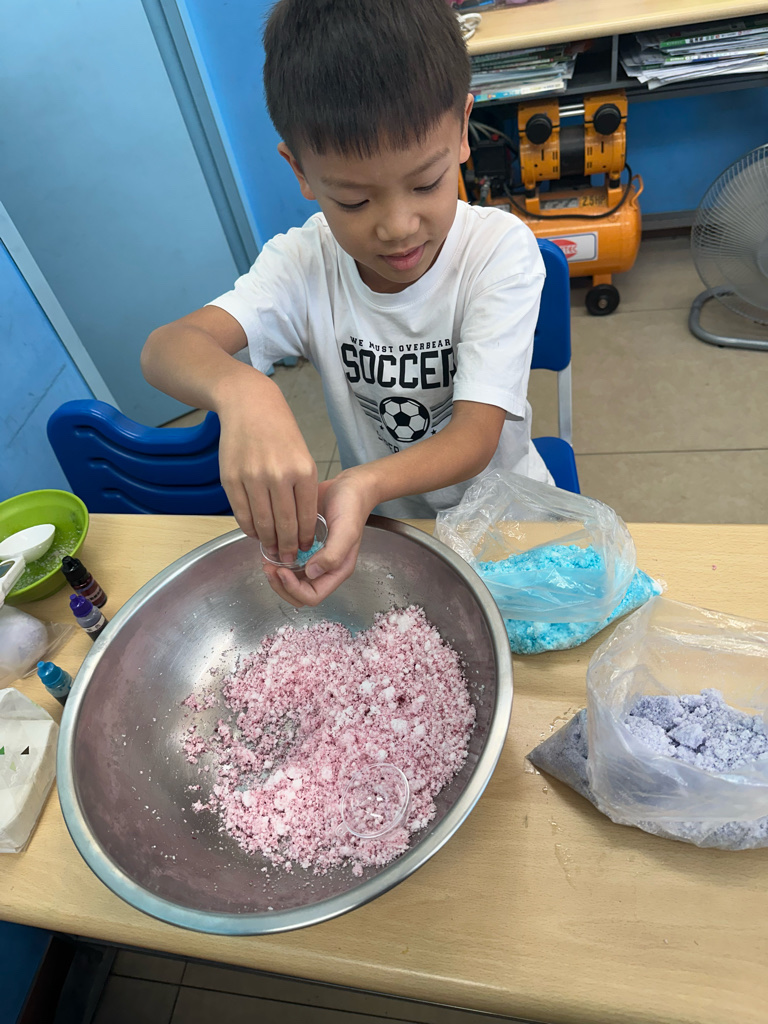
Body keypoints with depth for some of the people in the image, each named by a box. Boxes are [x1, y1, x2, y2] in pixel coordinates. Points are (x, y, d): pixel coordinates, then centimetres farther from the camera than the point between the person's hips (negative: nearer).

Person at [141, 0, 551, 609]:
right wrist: (241, 391, -51)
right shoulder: (305, 261, -14)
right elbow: (166, 347, -27)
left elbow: (477, 434, -26)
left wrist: (365, 485, -46)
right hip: (377, 518, 3)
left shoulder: (499, 249, -20)